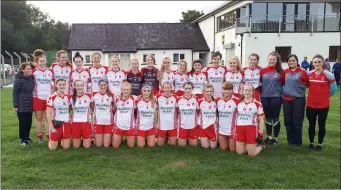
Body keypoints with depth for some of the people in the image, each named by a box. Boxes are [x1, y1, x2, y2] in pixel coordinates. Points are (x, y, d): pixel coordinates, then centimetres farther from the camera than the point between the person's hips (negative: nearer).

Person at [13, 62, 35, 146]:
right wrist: (15, 105, -13)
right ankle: (23, 139, 16)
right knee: (23, 122, 2)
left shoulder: (31, 78, 6)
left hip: (30, 105, 6)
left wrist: (32, 101, 9)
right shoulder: (19, 79, -12)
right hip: (22, 106, -6)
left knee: (29, 122, 12)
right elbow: (15, 93, -11)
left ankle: (27, 137, 27)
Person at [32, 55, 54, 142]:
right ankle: (39, 136, 13)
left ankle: (48, 135, 14)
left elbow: (54, 84, 13)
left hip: (48, 97, 2)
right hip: (37, 97, -2)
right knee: (39, 117, 5)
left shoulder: (50, 71, 10)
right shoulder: (34, 71, 2)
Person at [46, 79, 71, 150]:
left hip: (66, 124, 4)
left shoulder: (68, 97, 6)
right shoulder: (52, 97, -10)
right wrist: (51, 127, -13)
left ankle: (62, 139, 37)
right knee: (52, 148, 2)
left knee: (66, 147, 6)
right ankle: (51, 140, 35)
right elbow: (48, 114, -10)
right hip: (56, 124, -4)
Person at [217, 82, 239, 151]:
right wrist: (216, 126, 10)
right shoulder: (218, 100, -1)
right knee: (223, 148, 12)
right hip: (221, 130, 4)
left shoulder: (236, 100, -14)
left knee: (233, 149, 7)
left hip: (232, 130, -3)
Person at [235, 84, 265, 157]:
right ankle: (251, 146, 33)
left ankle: (260, 146, 30)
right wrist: (234, 129, 7)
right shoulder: (239, 103, 7)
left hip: (251, 129, -3)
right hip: (239, 129, 3)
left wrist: (260, 134, -4)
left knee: (252, 154, -1)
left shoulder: (257, 104, -3)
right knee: (239, 152, 6)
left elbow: (261, 120, 0)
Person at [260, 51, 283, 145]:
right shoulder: (263, 71, 3)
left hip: (276, 97, -2)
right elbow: (260, 82, 14)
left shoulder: (280, 71, -3)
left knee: (275, 117, 5)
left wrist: (282, 93, -4)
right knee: (268, 117, 12)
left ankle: (275, 137, 17)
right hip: (264, 97, 3)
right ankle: (269, 136, 25)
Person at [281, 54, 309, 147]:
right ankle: (290, 139, 25)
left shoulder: (302, 71, -7)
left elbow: (308, 84, -2)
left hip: (298, 99, -4)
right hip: (286, 99, 4)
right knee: (288, 121, 11)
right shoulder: (285, 71, 5)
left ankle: (297, 141, 16)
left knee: (297, 121, 2)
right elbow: (282, 82, 15)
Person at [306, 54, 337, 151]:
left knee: (321, 125, 9)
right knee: (311, 125, 12)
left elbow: (333, 89, -1)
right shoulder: (309, 74, 1)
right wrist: (315, 94, 9)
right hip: (310, 105, 3)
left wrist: (324, 95, 7)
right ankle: (311, 142, 27)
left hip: (323, 105, -3)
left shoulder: (328, 74, -9)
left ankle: (320, 144, 23)